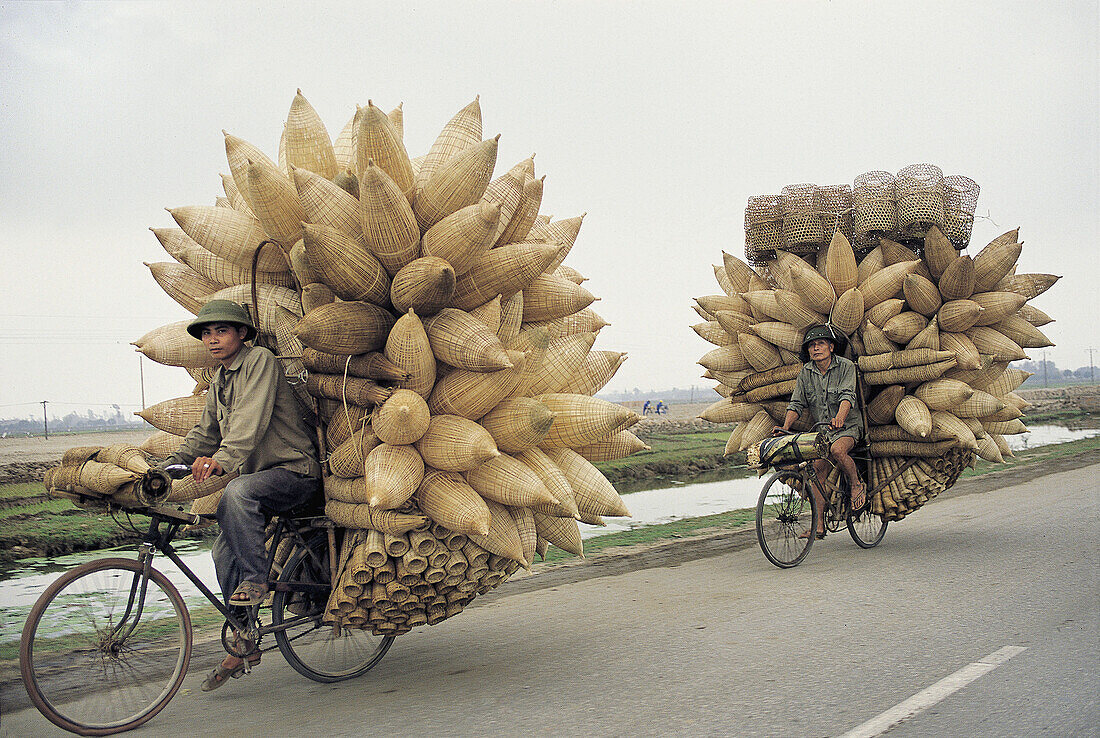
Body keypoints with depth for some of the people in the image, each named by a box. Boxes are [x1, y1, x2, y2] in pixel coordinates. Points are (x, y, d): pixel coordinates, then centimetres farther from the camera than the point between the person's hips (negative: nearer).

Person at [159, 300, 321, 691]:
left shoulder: (260, 360, -11)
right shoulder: (219, 381, 15)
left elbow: (250, 419, -26)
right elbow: (204, 434, 21)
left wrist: (222, 460, -39)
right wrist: (165, 467, 8)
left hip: (294, 471, -8)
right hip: (259, 474, 8)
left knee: (238, 491, -35)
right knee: (224, 551, 0)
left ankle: (254, 580, -20)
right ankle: (243, 647, 11)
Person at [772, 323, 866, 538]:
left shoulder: (845, 367, -8)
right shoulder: (806, 372, 3)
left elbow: (848, 396, -23)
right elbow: (796, 403, 1)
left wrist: (839, 418, -42)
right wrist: (785, 427, -15)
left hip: (848, 426, -4)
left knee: (836, 450, -35)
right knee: (817, 468, -9)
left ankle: (856, 485, -6)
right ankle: (818, 525, -5)